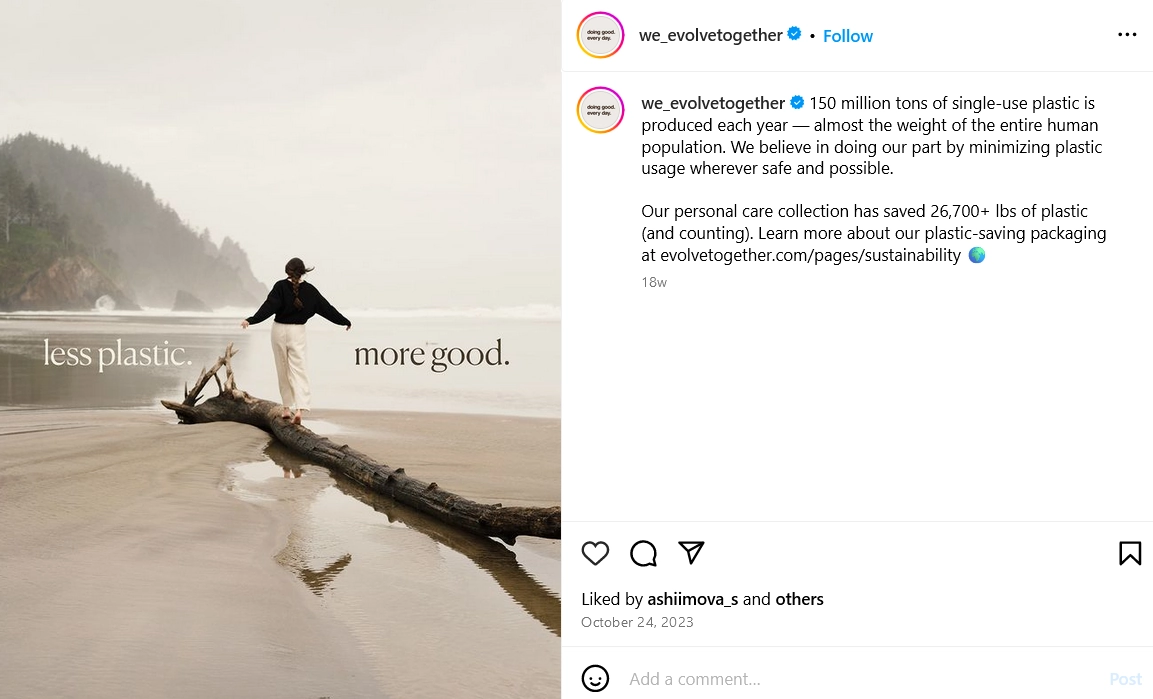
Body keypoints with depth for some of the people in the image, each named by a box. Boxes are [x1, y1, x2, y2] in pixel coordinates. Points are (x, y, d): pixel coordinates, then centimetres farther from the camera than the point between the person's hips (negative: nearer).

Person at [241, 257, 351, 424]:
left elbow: (268, 306, -18)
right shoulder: (310, 290, -1)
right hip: (298, 331, 1)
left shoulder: (280, 287, -8)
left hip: (279, 330, -1)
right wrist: (345, 321, 18)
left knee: (283, 371, 11)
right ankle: (299, 409, -19)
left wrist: (251, 320, -22)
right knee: (298, 370, -3)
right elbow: (326, 308, 7)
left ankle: (287, 408, 16)